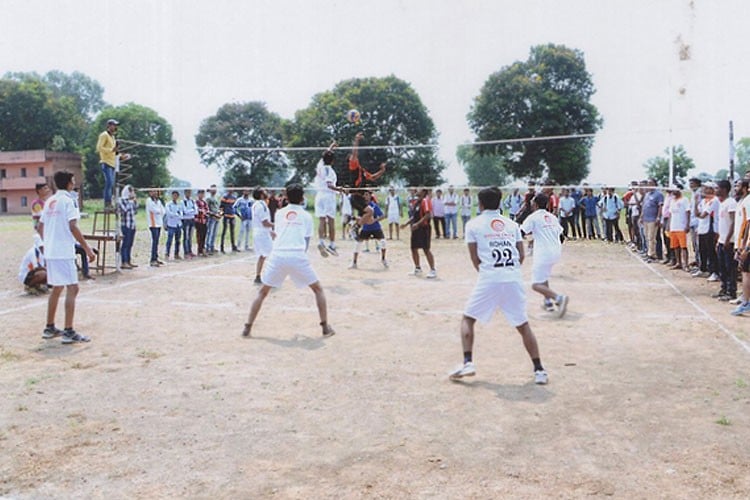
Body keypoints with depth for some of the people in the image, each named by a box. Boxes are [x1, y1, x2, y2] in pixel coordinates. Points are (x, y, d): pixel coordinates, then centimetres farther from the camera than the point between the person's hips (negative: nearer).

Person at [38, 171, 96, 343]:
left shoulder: (50, 201, 14)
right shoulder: (67, 200, -10)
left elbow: (40, 227, 17)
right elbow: (73, 227, -19)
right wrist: (87, 249, -17)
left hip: (50, 252, 9)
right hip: (64, 253, -9)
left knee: (57, 289, 17)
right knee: (72, 288, -7)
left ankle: (50, 328, 23)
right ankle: (69, 332, -10)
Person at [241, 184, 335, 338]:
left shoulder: (279, 213, 18)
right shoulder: (306, 216, 13)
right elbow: (306, 240, 14)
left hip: (277, 256, 2)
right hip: (298, 256, -2)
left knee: (262, 292, 17)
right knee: (318, 289, 16)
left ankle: (247, 328, 12)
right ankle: (326, 327, 12)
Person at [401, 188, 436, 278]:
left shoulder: (425, 201, -12)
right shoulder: (418, 202, 16)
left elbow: (428, 215, -22)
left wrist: (417, 224, -27)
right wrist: (406, 224, 17)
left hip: (423, 229, -10)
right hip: (416, 229, 10)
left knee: (426, 250, -9)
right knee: (414, 248, 11)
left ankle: (433, 270, -2)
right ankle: (418, 269, 23)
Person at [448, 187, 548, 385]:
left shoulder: (473, 224, 6)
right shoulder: (512, 224, 16)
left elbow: (475, 258, 4)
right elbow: (521, 255, 12)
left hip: (489, 279, -3)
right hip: (514, 279, 3)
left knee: (467, 319, 12)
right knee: (523, 325, 13)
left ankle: (468, 363, 0)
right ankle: (539, 370, 12)